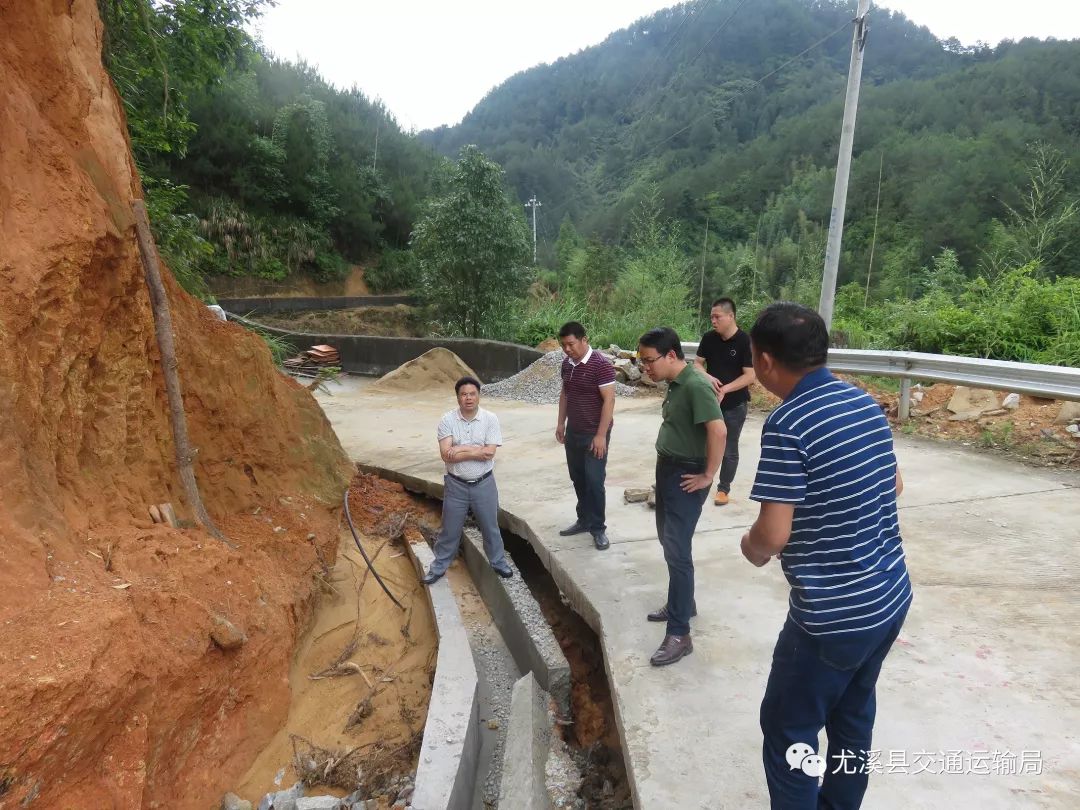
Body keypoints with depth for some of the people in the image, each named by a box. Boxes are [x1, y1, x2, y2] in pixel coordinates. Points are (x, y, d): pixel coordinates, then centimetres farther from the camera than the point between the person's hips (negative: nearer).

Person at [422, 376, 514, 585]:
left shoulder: (490, 419, -10)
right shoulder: (447, 420, -11)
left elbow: (490, 453, -18)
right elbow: (446, 455, -19)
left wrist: (461, 450, -18)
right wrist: (477, 450, -19)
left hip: (484, 484, 0)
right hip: (456, 485, 0)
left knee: (490, 527, 17)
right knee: (450, 529, 14)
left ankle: (498, 562, 38)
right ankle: (439, 567, 32)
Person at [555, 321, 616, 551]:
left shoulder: (601, 365, -18)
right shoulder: (567, 364, 5)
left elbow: (609, 400, -20)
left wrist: (601, 435, -21)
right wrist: (561, 423, 14)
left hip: (594, 434, -7)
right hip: (573, 432, 7)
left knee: (594, 481, -3)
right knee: (578, 479, 14)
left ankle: (598, 528, 10)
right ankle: (584, 520, 28)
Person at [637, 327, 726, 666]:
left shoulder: (695, 385, -22)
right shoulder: (676, 383, 7)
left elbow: (719, 431, -31)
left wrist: (708, 476, -22)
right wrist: (666, 465, 13)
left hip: (685, 476, -10)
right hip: (667, 469, 10)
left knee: (677, 551, -7)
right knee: (668, 541, 20)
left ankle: (679, 635, 1)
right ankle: (683, 604, 37)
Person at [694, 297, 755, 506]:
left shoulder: (745, 341, -15)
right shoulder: (708, 338, -2)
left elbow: (750, 376, -16)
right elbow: (697, 363, 4)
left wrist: (725, 389, -26)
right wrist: (708, 377, -17)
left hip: (734, 405, -4)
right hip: (709, 401, 4)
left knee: (729, 450, 9)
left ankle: (724, 489, 24)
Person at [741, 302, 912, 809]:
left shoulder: (787, 424, -23)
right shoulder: (866, 403, 1)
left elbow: (772, 537, -23)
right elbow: (894, 485, 15)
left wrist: (750, 547, -2)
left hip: (833, 615, -8)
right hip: (891, 596, 8)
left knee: (788, 730, 12)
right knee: (853, 716, 26)